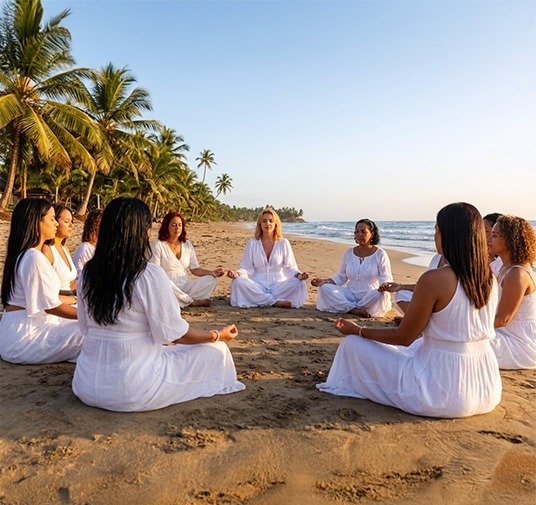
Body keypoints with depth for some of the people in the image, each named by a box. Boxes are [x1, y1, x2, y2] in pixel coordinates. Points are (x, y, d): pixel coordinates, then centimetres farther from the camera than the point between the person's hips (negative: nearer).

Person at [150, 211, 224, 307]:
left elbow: (195, 269, 10)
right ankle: (193, 302, -18)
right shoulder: (158, 245, -3)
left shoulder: (187, 245, 12)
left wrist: (212, 272, -6)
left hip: (186, 285, 4)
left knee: (212, 279, -15)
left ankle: (183, 300, -21)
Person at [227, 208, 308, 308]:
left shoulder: (284, 243, 6)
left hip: (278, 286, 0)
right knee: (238, 282, -29)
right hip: (257, 287, 0)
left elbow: (289, 267, 3)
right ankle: (275, 302, -28)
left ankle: (261, 301, -22)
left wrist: (298, 275, -19)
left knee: (298, 283, -27)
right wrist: (237, 273, -19)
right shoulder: (252, 243, 6)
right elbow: (246, 268, 3)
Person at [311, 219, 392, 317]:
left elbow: (386, 279, -5)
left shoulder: (380, 254, -1)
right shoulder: (349, 253, 10)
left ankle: (347, 308, -19)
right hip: (351, 295, 3)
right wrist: (325, 281, -6)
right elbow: (341, 277, 12)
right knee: (325, 288, -18)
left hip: (370, 297, -3)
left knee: (381, 295, -37)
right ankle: (355, 310, -28)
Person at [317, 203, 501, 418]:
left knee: (352, 344, 2)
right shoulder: (490, 280, 0)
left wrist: (358, 330, 2)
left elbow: (403, 338, -12)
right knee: (419, 343, 36)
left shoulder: (434, 279, -22)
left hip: (442, 393, -8)